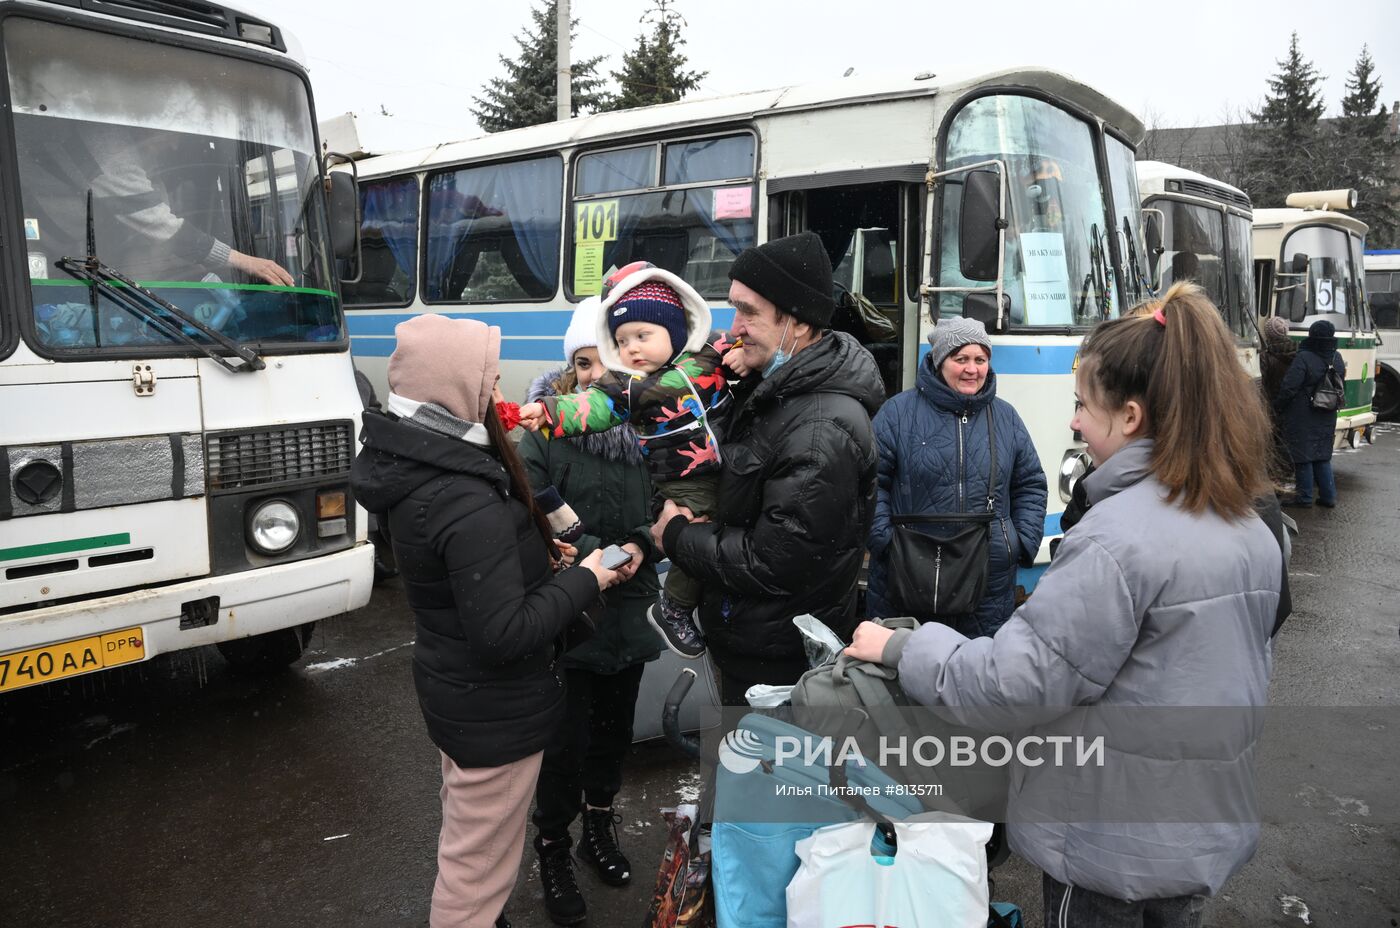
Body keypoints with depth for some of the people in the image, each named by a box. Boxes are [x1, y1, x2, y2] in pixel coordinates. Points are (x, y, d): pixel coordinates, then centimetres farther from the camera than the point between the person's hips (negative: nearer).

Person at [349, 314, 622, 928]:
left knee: (465, 842, 31)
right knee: (479, 863, 11)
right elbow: (506, 633, -30)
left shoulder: (413, 467, -2)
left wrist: (543, 554, -4)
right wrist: (583, 581, -19)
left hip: (451, 687, 10)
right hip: (493, 711, -10)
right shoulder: (470, 506, -32)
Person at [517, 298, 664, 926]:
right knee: (565, 743, 3)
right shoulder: (545, 432, -11)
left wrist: (640, 547, -13)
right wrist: (594, 556, -23)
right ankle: (553, 854, 27)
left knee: (615, 729, 19)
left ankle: (600, 828, 43)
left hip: (629, 611, 4)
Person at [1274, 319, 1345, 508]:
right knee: (1323, 456, 15)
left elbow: (1289, 388, -18)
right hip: (1327, 418, 7)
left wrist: (1277, 407, -4)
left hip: (1302, 418, -7)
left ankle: (1304, 497, 6)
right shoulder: (1337, 358, 6)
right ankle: (1328, 496, 17)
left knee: (1302, 456, 1)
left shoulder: (1304, 358, -18)